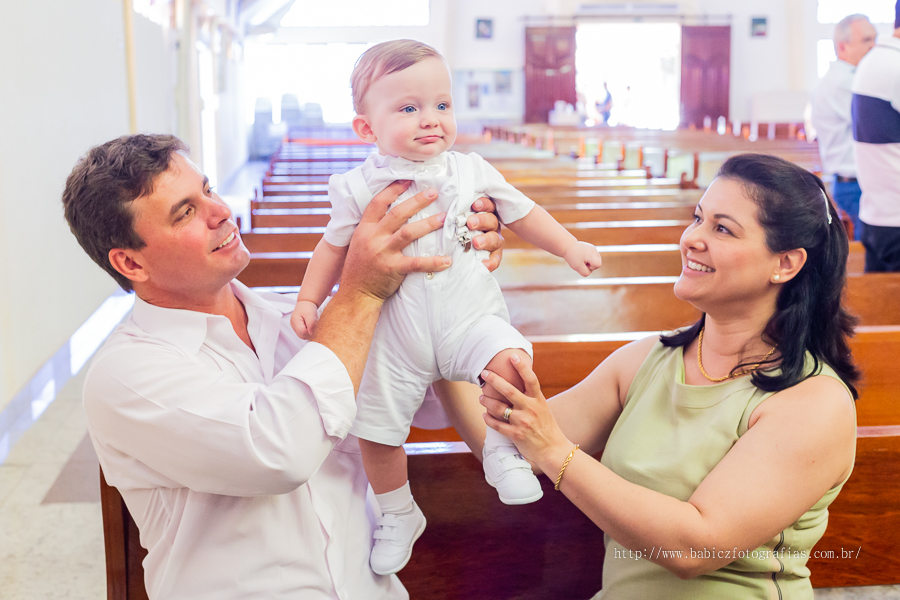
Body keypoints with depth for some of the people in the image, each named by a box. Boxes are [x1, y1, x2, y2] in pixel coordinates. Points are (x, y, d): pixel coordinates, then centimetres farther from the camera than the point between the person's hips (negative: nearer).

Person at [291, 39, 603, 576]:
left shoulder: (471, 171, 3)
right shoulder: (361, 188, -2)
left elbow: (522, 213, 14)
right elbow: (335, 246, 10)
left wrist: (570, 247, 12)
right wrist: (309, 299, 2)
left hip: (468, 314, 0)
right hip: (395, 332, 0)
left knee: (509, 360, -30)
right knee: (376, 430, 3)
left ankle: (503, 453, -4)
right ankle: (398, 516, 29)